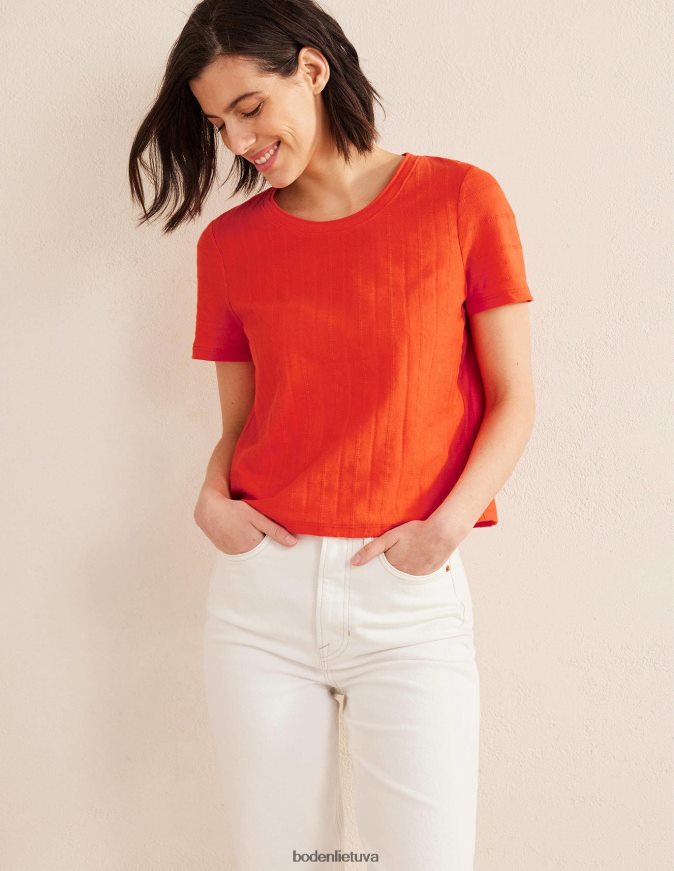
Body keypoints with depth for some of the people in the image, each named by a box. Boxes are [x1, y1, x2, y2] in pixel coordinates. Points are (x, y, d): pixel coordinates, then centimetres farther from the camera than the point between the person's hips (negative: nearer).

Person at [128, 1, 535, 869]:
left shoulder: (459, 200, 0)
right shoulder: (229, 242, 8)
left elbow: (513, 399, 1)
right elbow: (239, 421, 13)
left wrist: (446, 526, -13)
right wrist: (213, 497, -7)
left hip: (411, 598, -2)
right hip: (261, 592, 3)